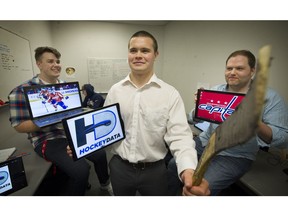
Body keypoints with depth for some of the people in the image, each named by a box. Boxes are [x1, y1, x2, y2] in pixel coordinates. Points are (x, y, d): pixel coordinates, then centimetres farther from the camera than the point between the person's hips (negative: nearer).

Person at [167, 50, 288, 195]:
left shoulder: (270, 98, -9)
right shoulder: (216, 90, 0)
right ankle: (167, 195, 29)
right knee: (173, 165, 1)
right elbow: (193, 119, 0)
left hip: (236, 156, -3)